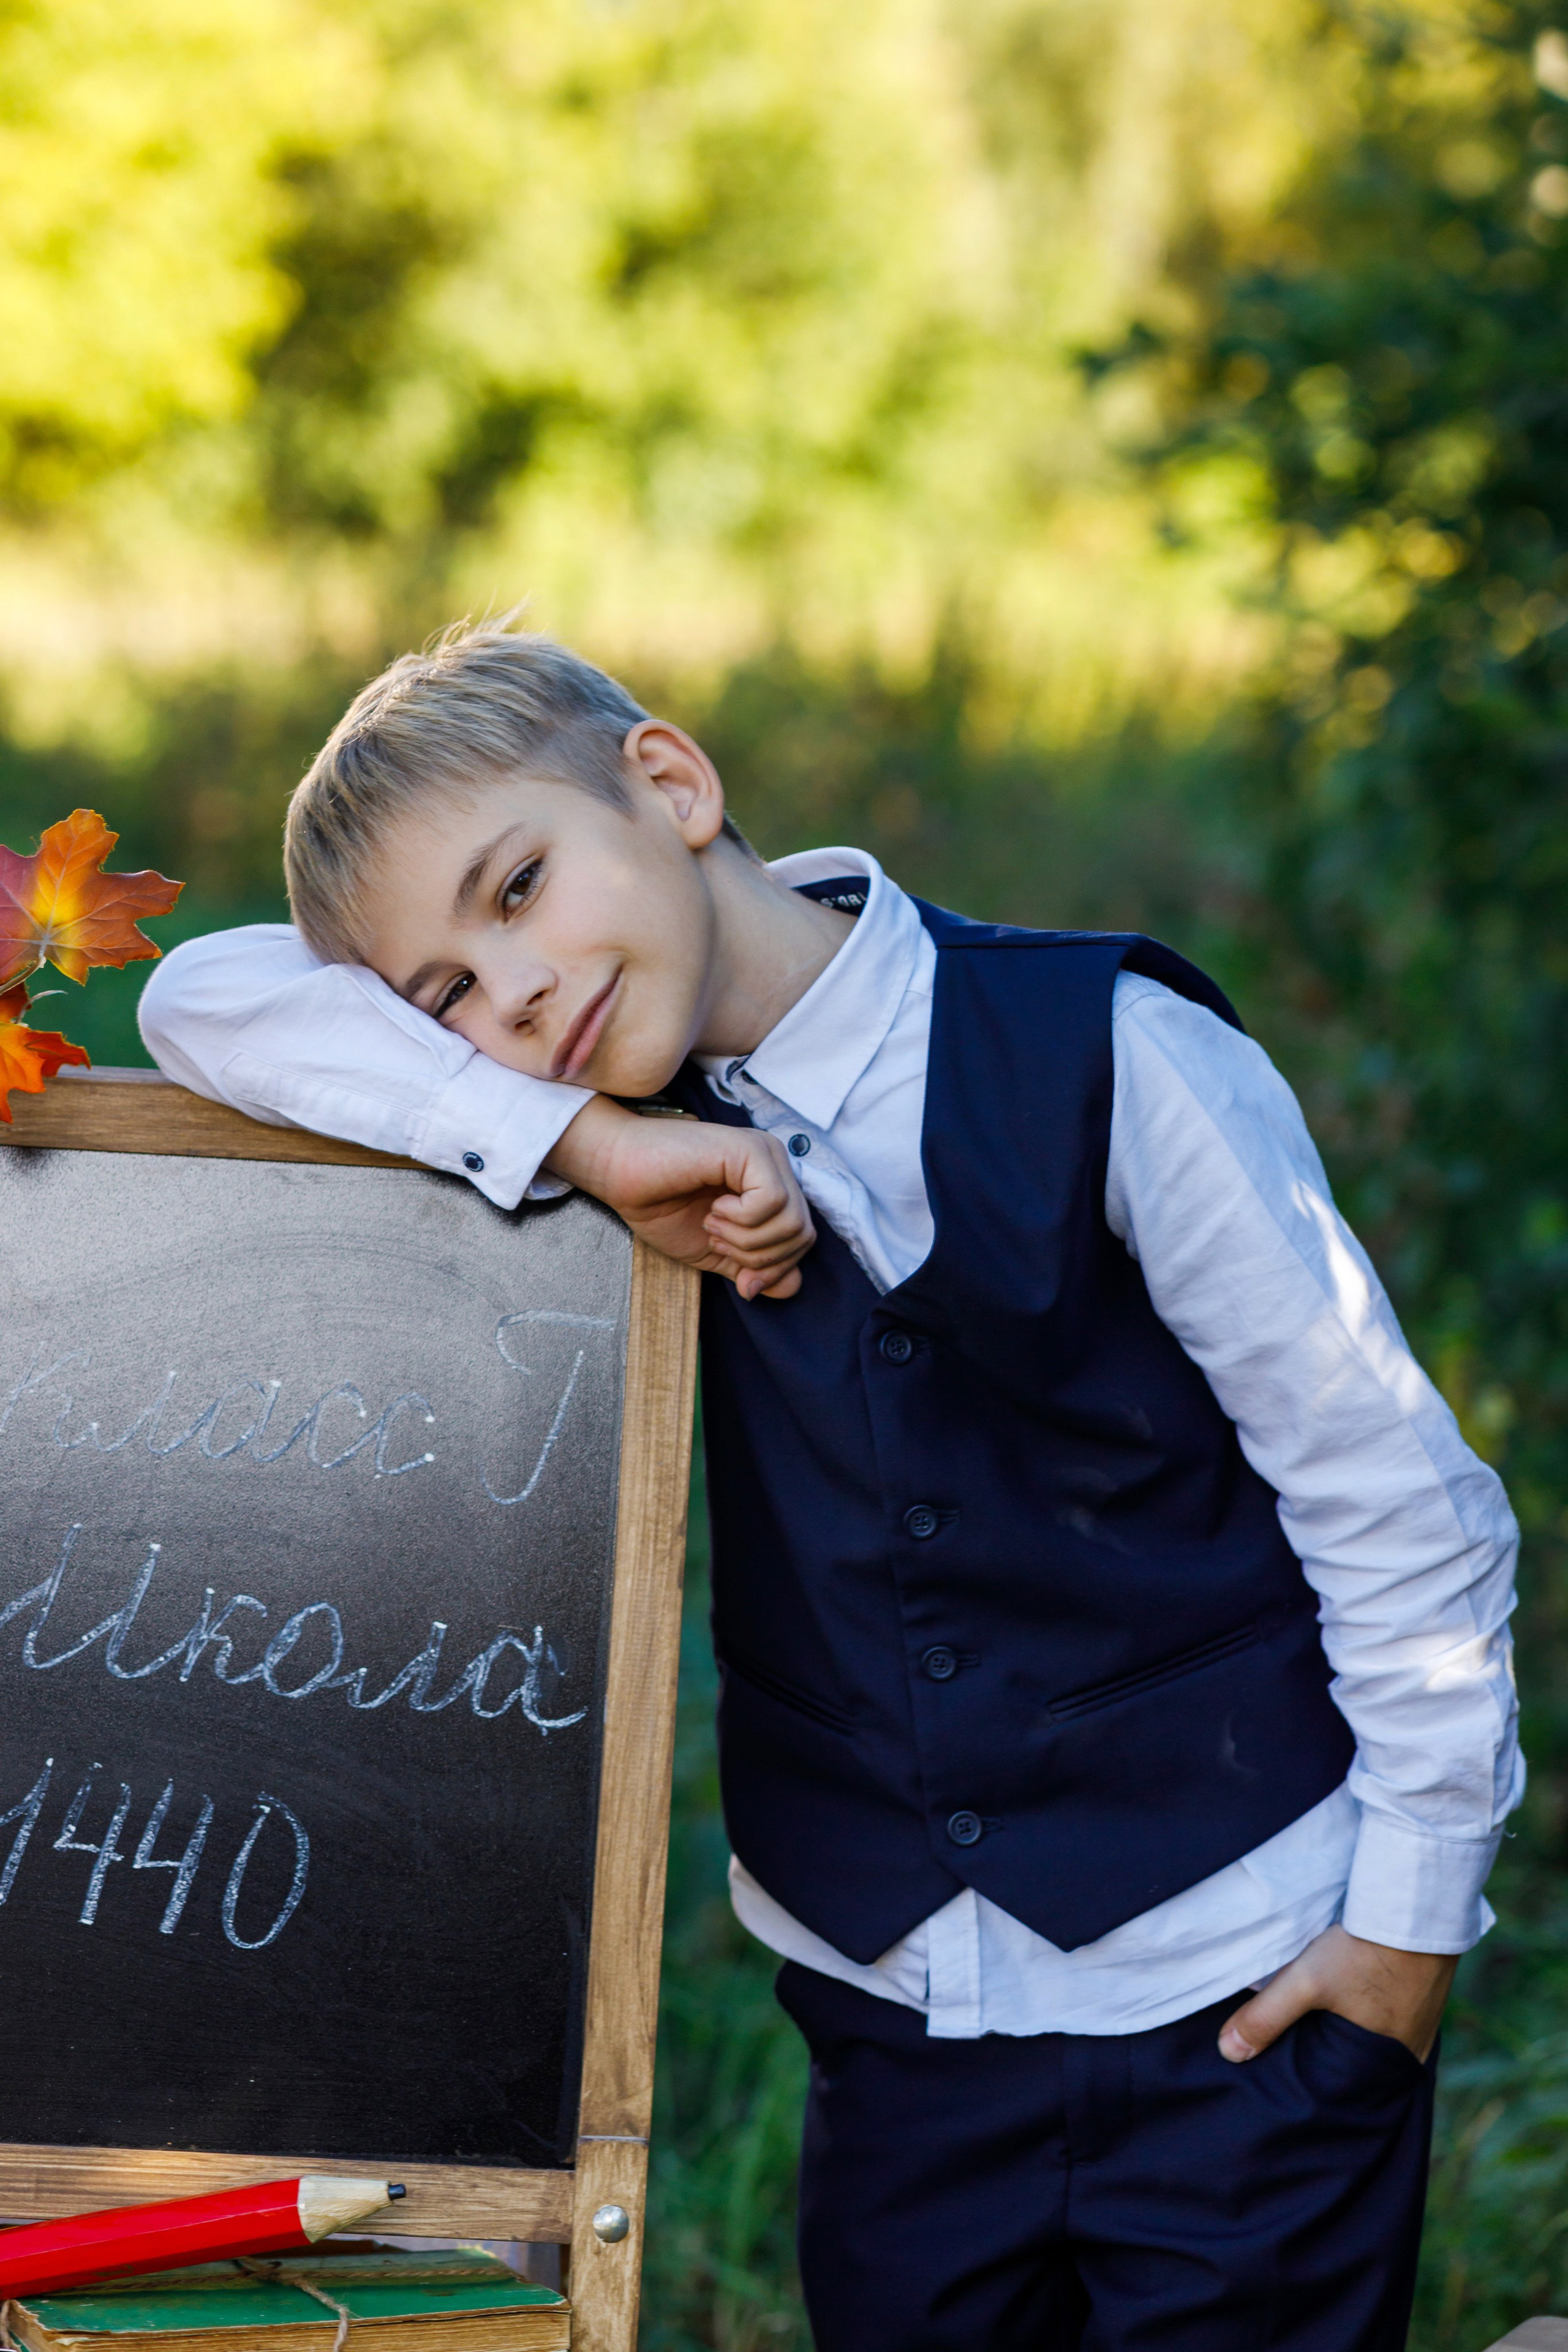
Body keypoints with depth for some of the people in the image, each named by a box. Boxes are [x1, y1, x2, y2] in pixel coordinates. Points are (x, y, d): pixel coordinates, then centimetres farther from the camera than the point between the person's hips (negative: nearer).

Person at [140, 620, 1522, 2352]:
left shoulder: (1111, 1064, -14)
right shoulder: (668, 1142, -1)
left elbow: (1398, 1502, -9)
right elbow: (209, 1003, -9)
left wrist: (1413, 1915, -6)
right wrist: (592, 1147, -20)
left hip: (1246, 2009, -4)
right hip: (893, 2009, 4)